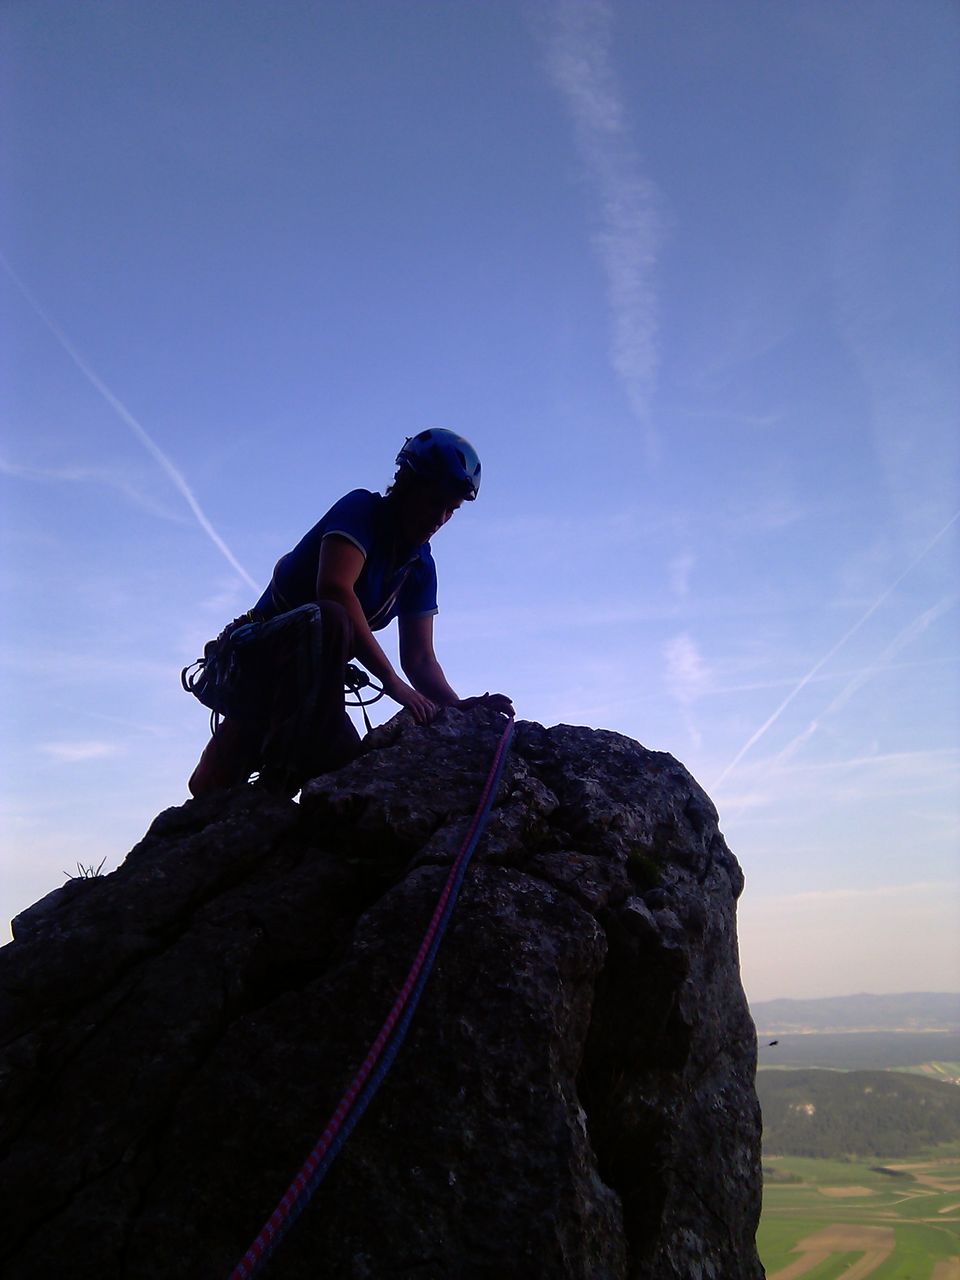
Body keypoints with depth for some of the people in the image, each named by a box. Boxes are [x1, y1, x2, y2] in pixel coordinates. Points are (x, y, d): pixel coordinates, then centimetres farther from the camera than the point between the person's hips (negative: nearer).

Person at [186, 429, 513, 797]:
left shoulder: (420, 566, 7)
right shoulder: (362, 509, -13)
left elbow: (420, 660, 3)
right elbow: (334, 588, -31)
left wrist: (458, 707, -18)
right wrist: (392, 681, -35)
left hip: (304, 688, 8)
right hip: (256, 659, -8)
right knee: (327, 620, -37)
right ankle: (282, 777, -33)